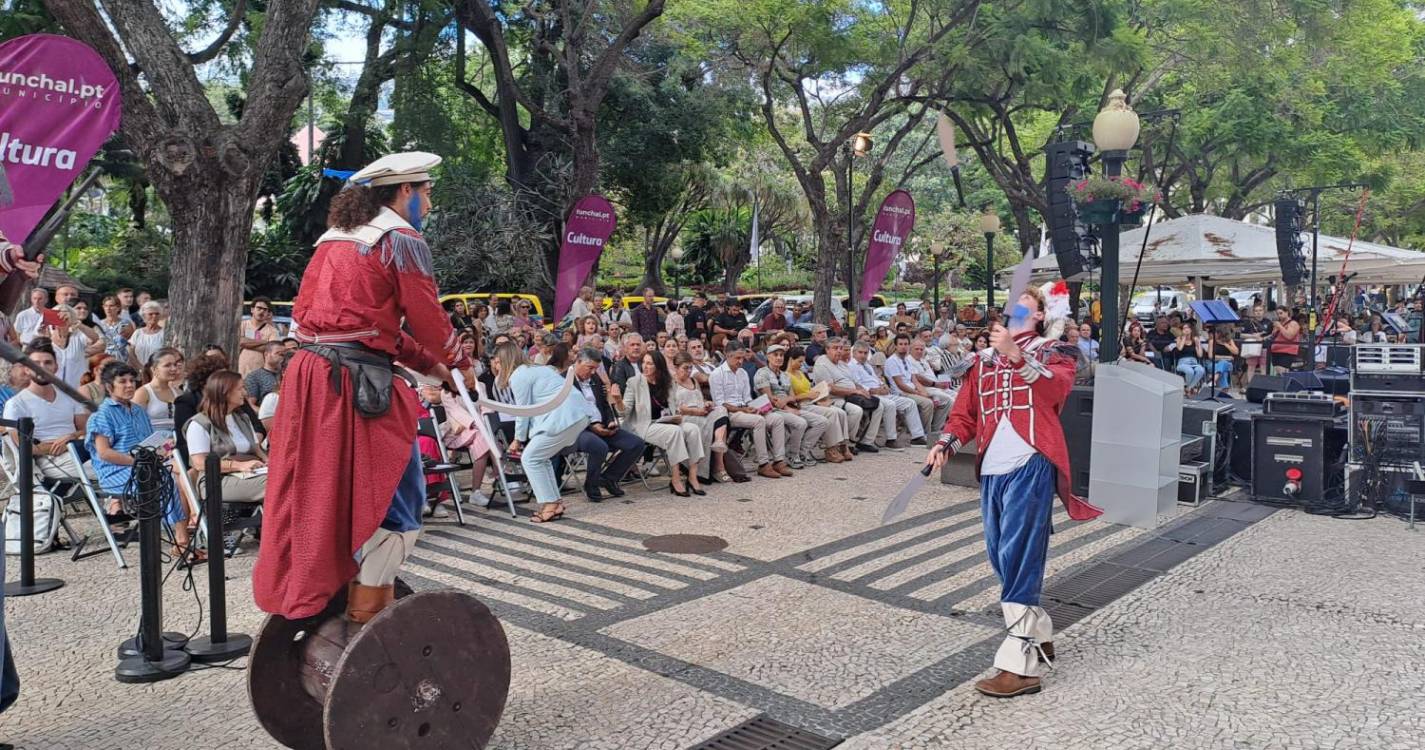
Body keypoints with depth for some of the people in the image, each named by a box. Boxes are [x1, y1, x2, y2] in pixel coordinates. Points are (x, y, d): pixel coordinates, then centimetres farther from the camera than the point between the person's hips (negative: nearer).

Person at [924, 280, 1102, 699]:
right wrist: (946, 444, 1)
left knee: (1018, 559, -10)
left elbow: (1055, 387, -19)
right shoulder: (984, 359, 19)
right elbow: (966, 410, 18)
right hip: (992, 469, 6)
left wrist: (1015, 355, -32)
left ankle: (1022, 665, -5)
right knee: (1001, 558, 12)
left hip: (1030, 466, -6)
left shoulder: (1054, 352, 4)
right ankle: (1040, 637, 31)